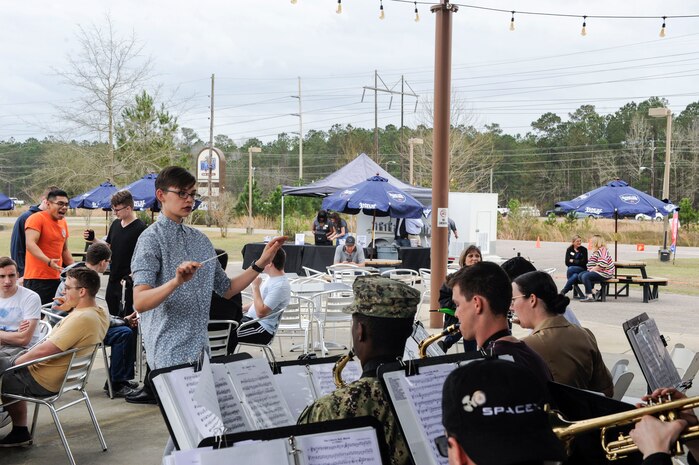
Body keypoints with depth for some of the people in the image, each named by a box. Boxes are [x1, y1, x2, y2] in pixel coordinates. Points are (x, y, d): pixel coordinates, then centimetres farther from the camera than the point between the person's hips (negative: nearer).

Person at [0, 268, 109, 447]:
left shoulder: (82, 319, -30)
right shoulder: (100, 314, 0)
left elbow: (44, 350, -28)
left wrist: (16, 362, -13)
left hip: (42, 382, -10)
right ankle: (20, 433, 30)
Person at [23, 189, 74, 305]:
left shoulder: (63, 222, 15)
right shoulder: (36, 219, -8)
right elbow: (30, 244, -22)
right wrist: (49, 261, -33)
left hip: (56, 278, 7)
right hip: (37, 279, -7)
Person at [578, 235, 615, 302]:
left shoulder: (602, 250, -15)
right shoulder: (596, 251, 16)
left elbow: (602, 264, -26)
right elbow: (592, 263, 27)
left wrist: (592, 270, -19)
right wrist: (590, 270, 9)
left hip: (604, 273, -11)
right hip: (595, 272, 11)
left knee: (585, 276, -26)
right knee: (580, 276, 3)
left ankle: (590, 296, -25)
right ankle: (593, 291, -5)